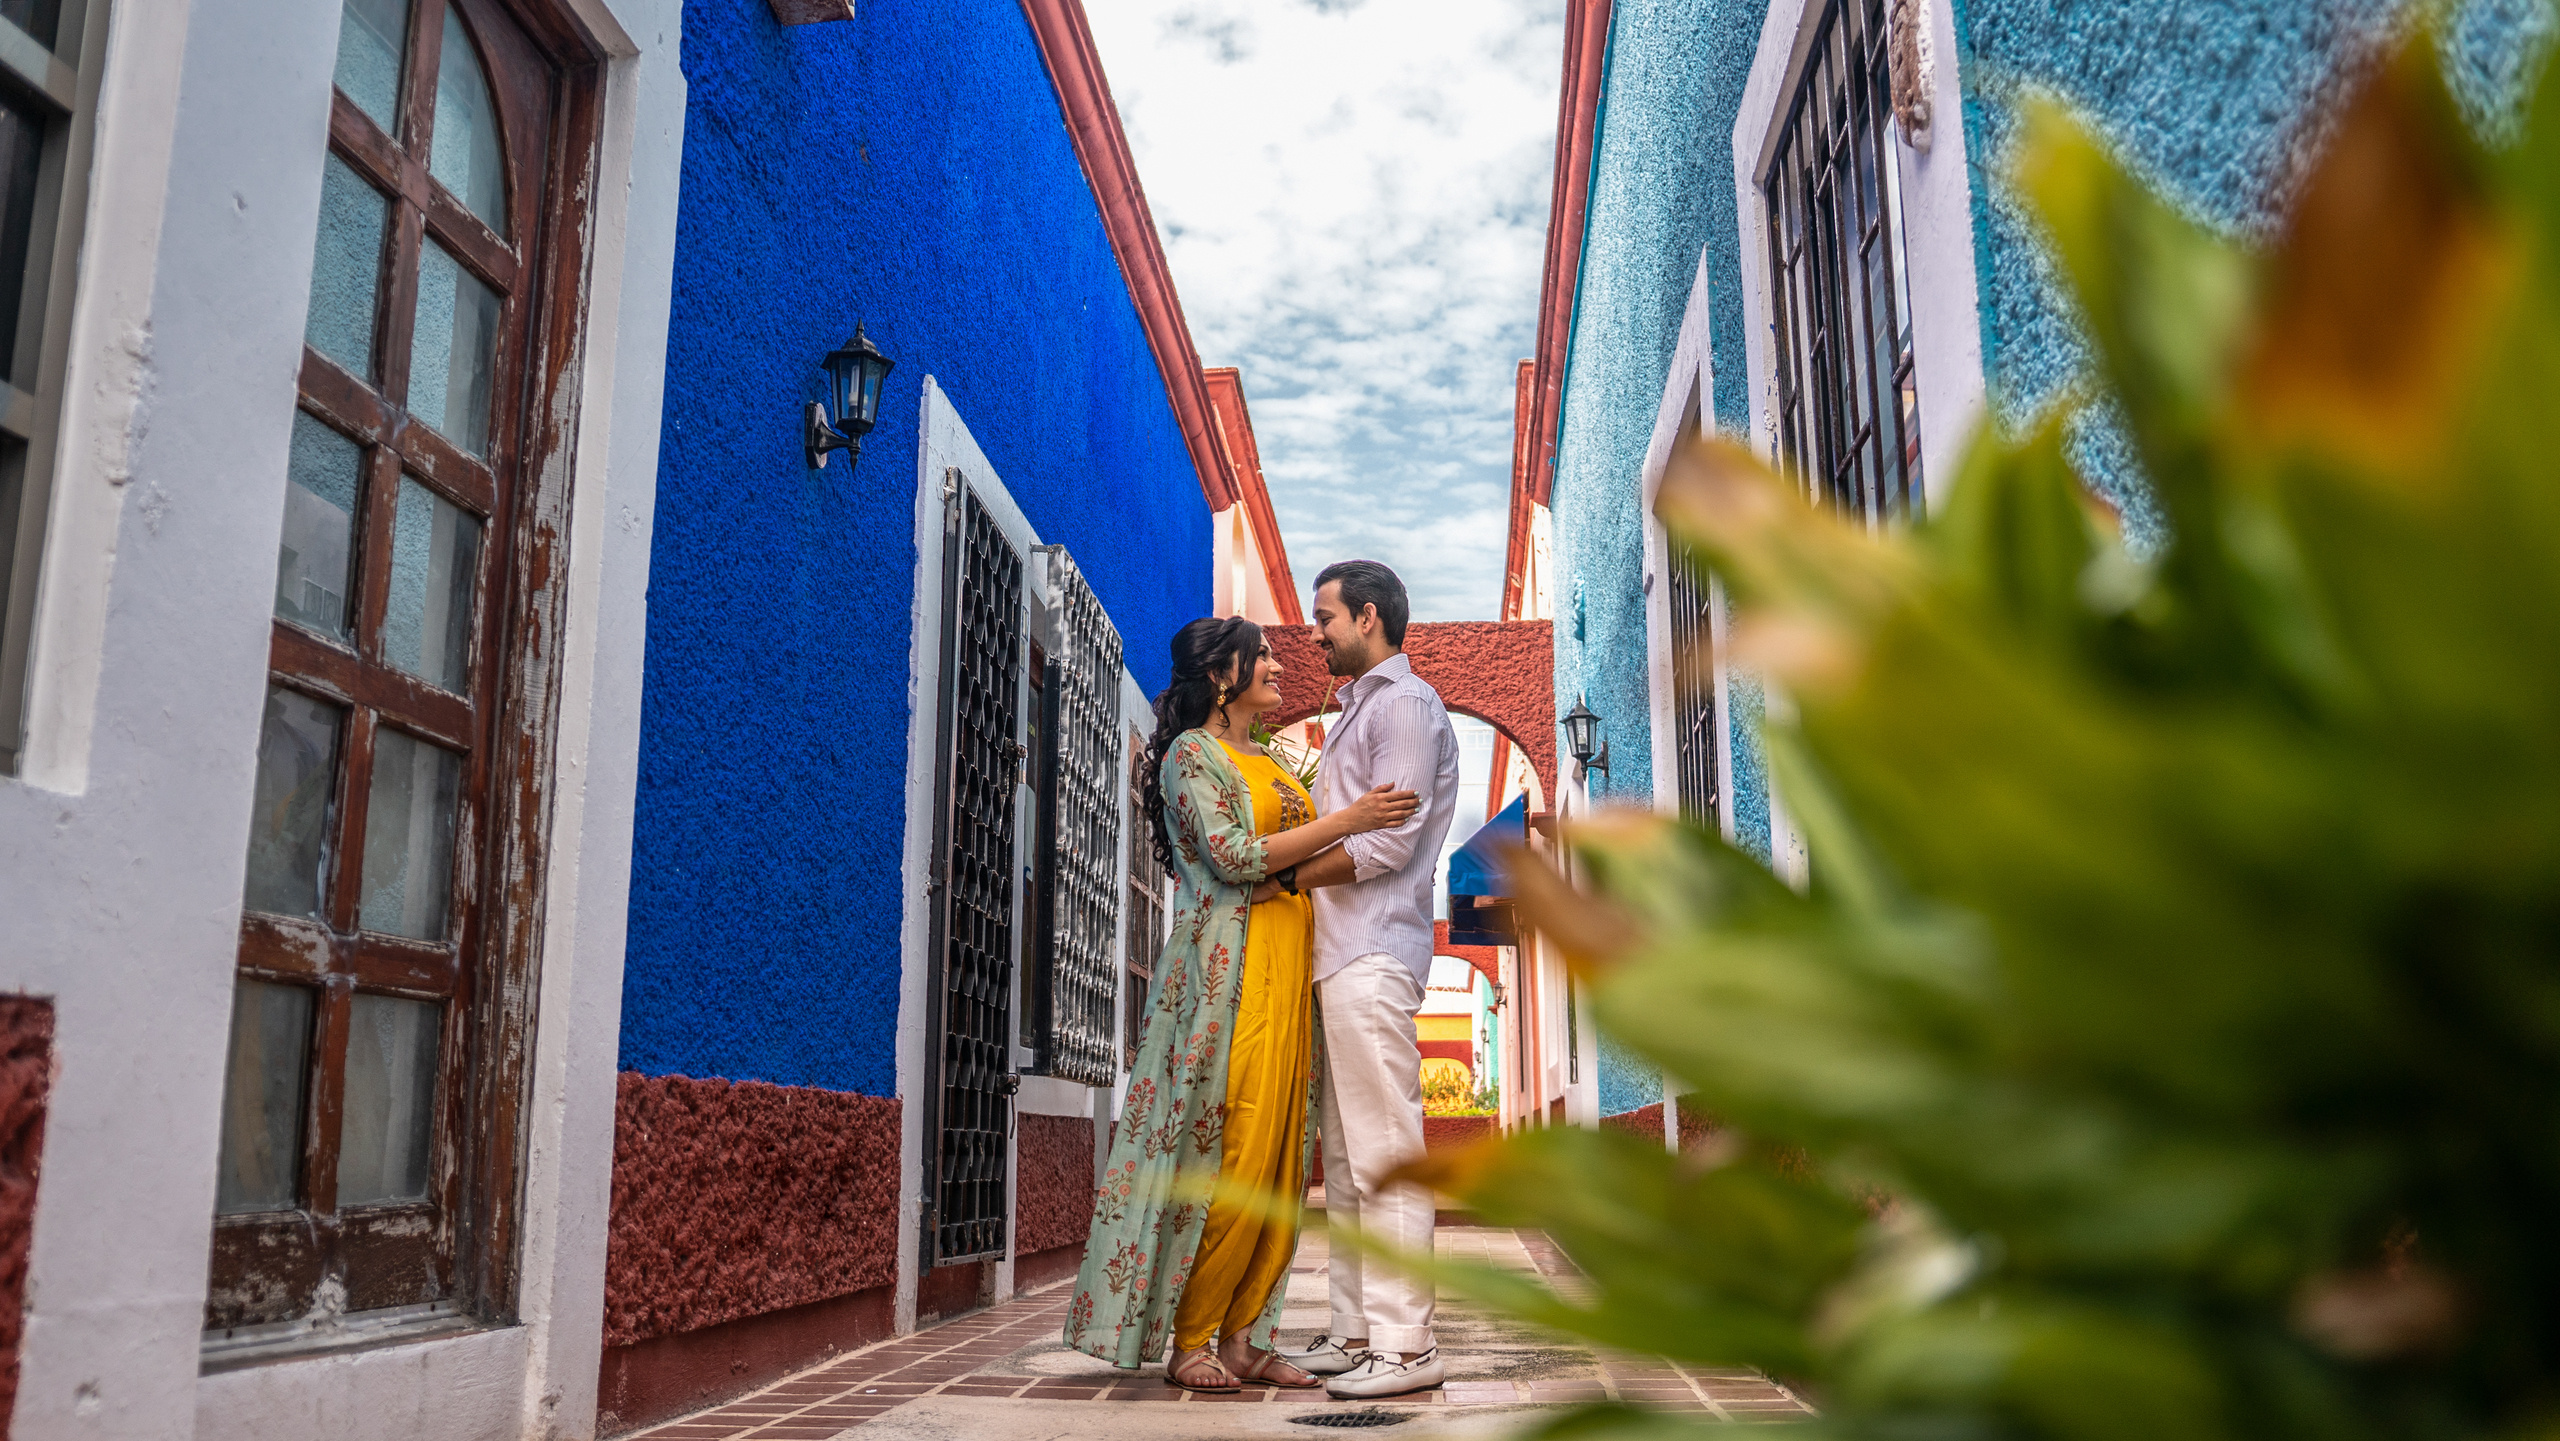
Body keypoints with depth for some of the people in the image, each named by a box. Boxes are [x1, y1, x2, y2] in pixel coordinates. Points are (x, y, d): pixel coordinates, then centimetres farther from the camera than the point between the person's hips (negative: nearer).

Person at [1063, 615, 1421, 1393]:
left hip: (1290, 964, 8)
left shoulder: (1271, 764, 22)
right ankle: (1189, 1342, 1)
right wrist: (1346, 820, -14)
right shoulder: (1189, 754, -2)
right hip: (1230, 963, -8)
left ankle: (1244, 1337, 10)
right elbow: (1235, 858, -14)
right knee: (1230, 1152, -9)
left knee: (1280, 1155, 4)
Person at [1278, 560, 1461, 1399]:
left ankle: (1405, 1344, -6)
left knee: (1385, 1153, -9)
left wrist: (1287, 876, -7)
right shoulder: (1360, 708, 25)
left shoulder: (1405, 704, -6)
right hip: (1341, 954, 10)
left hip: (1373, 955, -10)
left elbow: (1389, 841, -15)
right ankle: (1356, 1330, 15)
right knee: (1345, 1156, 10)